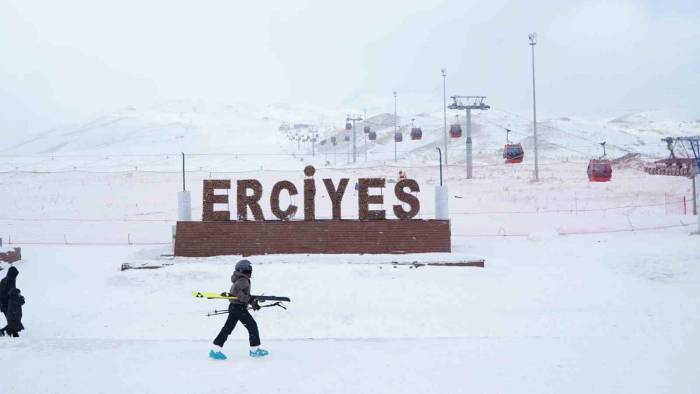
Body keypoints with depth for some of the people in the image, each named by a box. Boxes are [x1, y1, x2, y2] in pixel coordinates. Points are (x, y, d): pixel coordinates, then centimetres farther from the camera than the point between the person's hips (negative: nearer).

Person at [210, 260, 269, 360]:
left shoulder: (242, 280, 18)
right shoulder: (243, 280, -14)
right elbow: (236, 291, -29)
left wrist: (253, 303, 21)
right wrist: (248, 299, -27)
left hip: (233, 307, 10)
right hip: (239, 307, -9)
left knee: (227, 328, 8)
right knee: (252, 326, 0)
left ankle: (215, 350, 7)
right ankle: (255, 349, 7)